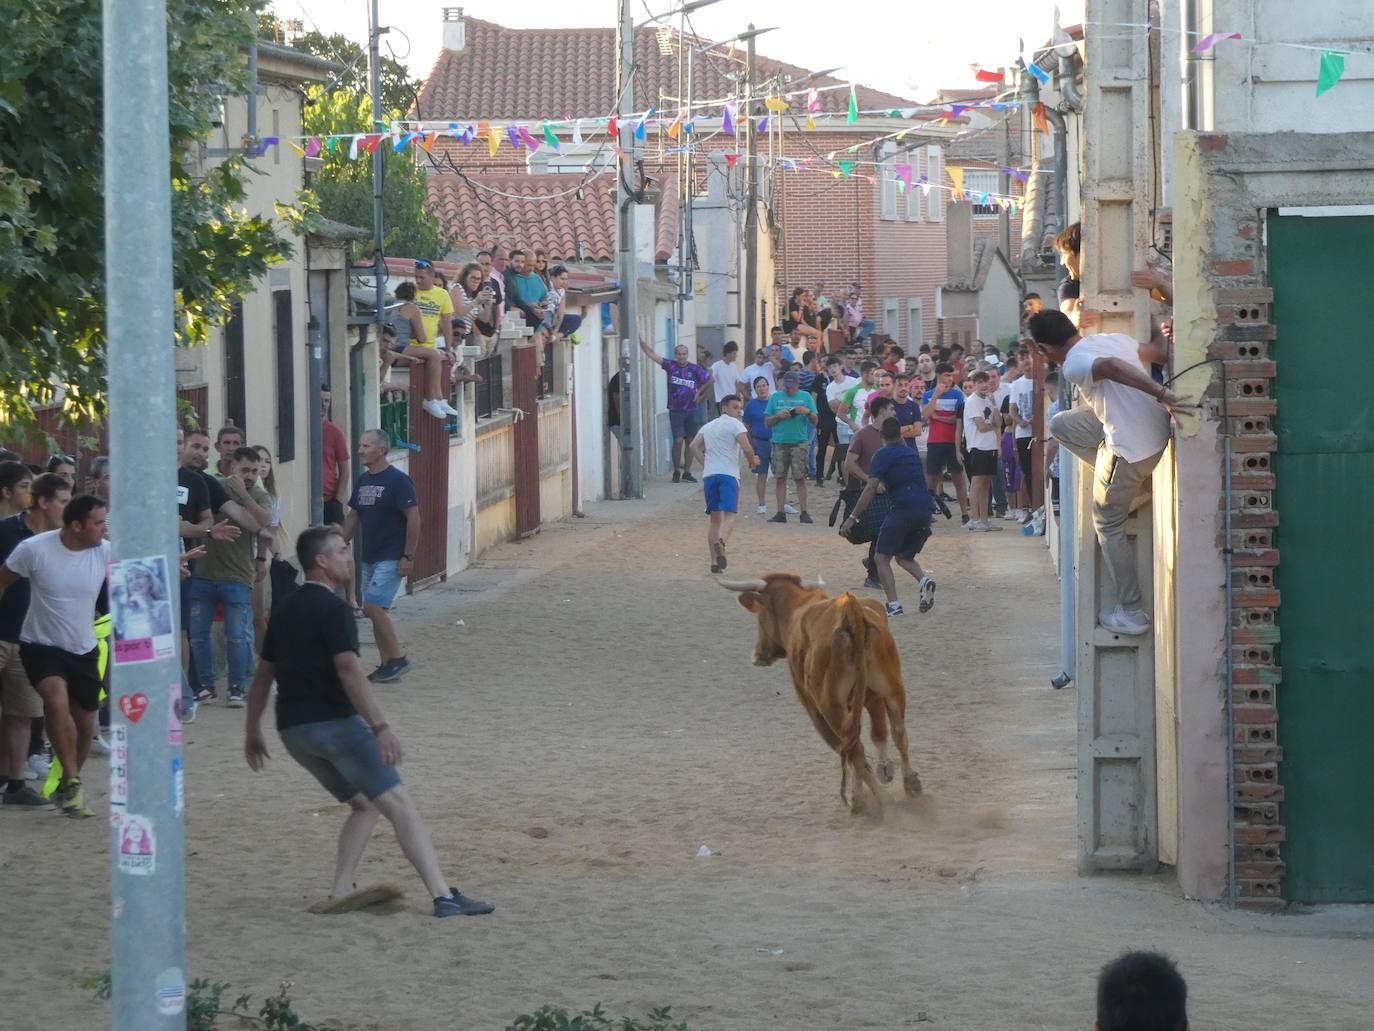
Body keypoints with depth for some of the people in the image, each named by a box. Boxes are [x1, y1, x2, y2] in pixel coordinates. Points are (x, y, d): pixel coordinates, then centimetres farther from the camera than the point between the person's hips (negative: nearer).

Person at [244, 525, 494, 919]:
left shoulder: (285, 610, 16)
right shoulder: (333, 609, -10)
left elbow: (264, 675, 22)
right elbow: (349, 670, -21)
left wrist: (253, 732, 29)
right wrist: (380, 727, -25)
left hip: (292, 730, 8)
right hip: (334, 722, -8)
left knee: (364, 804, 20)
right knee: (399, 805, -8)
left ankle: (341, 892, 6)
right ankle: (444, 896, -17)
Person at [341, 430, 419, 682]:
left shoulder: (397, 480, -13)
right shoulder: (363, 481, 11)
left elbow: (413, 518, -15)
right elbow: (353, 516, 20)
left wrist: (408, 556, -17)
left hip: (391, 558, -8)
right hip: (370, 557, 8)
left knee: (374, 606, -16)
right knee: (375, 611, 7)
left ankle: (397, 658, -6)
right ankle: (387, 664, 14)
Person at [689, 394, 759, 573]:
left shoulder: (708, 426, 21)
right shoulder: (735, 424, -1)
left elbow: (694, 446, 18)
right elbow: (747, 448, -11)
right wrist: (753, 461, 6)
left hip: (708, 474, 6)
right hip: (728, 474, -6)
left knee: (715, 518, 12)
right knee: (730, 516, -11)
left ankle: (714, 561, 6)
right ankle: (721, 541, -42)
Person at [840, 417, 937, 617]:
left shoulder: (882, 455, 0)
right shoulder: (912, 453, 20)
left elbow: (871, 488, -9)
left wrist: (853, 517, -9)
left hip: (903, 507, -7)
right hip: (925, 509, 7)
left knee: (881, 558, 2)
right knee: (904, 557, 23)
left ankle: (893, 605, -13)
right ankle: (924, 580, -7)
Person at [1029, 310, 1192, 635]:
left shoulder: (1073, 364, -17)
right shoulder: (1115, 338, 8)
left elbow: (1112, 366, -35)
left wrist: (1162, 396, -38)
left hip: (1131, 447, -8)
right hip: (1156, 428, 8)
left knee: (1108, 525, 11)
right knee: (1061, 424, 20)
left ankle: (1131, 614, 15)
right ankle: (1127, 483, 19)